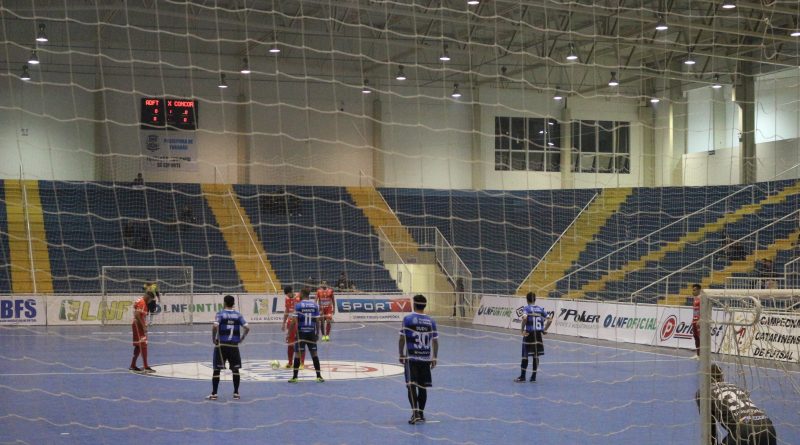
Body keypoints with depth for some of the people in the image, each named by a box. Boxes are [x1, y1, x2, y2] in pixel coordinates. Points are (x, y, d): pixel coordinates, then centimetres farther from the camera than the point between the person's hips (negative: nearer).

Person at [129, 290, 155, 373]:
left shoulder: (140, 301, 17)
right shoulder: (142, 302, -15)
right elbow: (137, 315, -25)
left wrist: (144, 326, 19)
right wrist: (144, 327, -23)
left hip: (137, 325, 10)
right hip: (139, 325, -10)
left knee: (138, 346, 15)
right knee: (143, 345, -12)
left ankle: (132, 365, 21)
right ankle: (146, 367, -16)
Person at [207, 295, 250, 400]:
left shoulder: (220, 314, -4)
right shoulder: (238, 315, 4)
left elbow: (215, 327, -19)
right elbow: (247, 328, -4)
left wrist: (213, 338, -6)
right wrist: (241, 339, 8)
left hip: (221, 345, -2)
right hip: (234, 345, 2)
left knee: (217, 370, 4)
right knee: (235, 369, 12)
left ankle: (214, 394, 4)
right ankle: (236, 393, 13)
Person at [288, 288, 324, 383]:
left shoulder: (298, 305, -7)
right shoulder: (315, 305, 3)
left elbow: (294, 321, -11)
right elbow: (317, 321, 3)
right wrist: (317, 333, 11)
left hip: (301, 332, -3)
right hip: (311, 332, 3)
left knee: (297, 354, 2)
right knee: (314, 354, 9)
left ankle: (294, 377, 4)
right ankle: (319, 376, 9)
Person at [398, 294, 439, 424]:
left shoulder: (407, 319, -5)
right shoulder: (431, 321, 4)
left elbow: (402, 339, -5)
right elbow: (435, 341, 4)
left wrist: (401, 355, 5)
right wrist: (434, 358, 13)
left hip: (411, 358, -3)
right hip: (426, 359, 3)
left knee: (411, 385, -4)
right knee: (422, 386, 13)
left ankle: (415, 412, -20)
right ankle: (421, 414, 21)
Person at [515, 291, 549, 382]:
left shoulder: (526, 309, -6)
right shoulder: (540, 309, 6)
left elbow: (525, 318, -25)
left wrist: (523, 330, -18)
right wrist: (544, 329, 12)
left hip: (529, 334, -3)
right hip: (538, 334, 3)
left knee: (525, 356, 6)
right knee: (536, 356, 9)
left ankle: (522, 376, 10)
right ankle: (533, 377, 11)